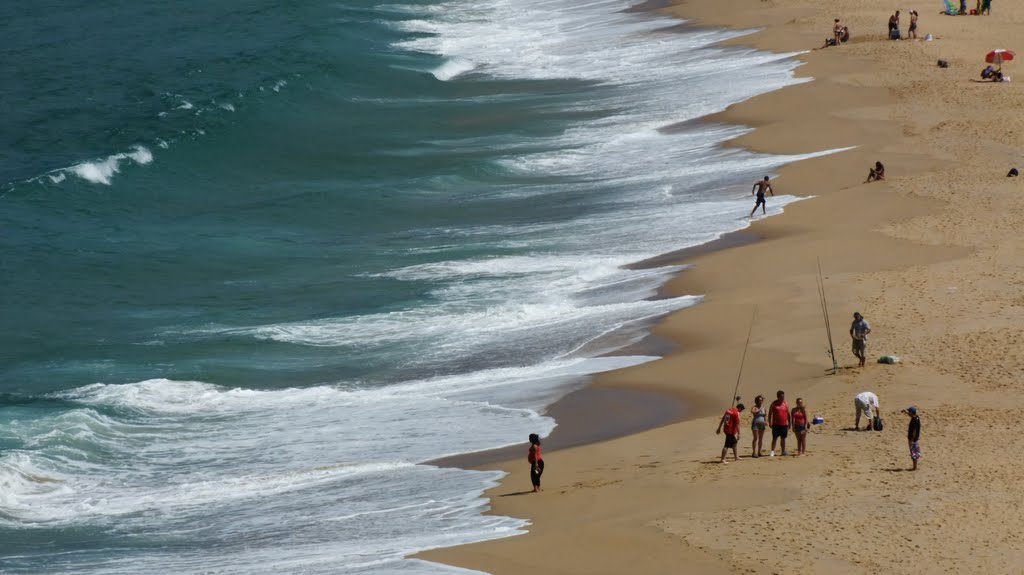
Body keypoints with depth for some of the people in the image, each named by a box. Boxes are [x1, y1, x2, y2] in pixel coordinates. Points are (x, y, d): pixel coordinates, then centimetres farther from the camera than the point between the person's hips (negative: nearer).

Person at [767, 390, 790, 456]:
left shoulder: (786, 404, 8)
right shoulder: (774, 404, 0)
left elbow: (788, 414, 12)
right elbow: (770, 414, 1)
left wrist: (789, 423, 10)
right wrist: (770, 423, -7)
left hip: (784, 424, 3)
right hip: (776, 424, -3)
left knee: (783, 438, 10)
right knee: (774, 438, -6)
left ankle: (783, 451, 18)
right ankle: (772, 451, -5)